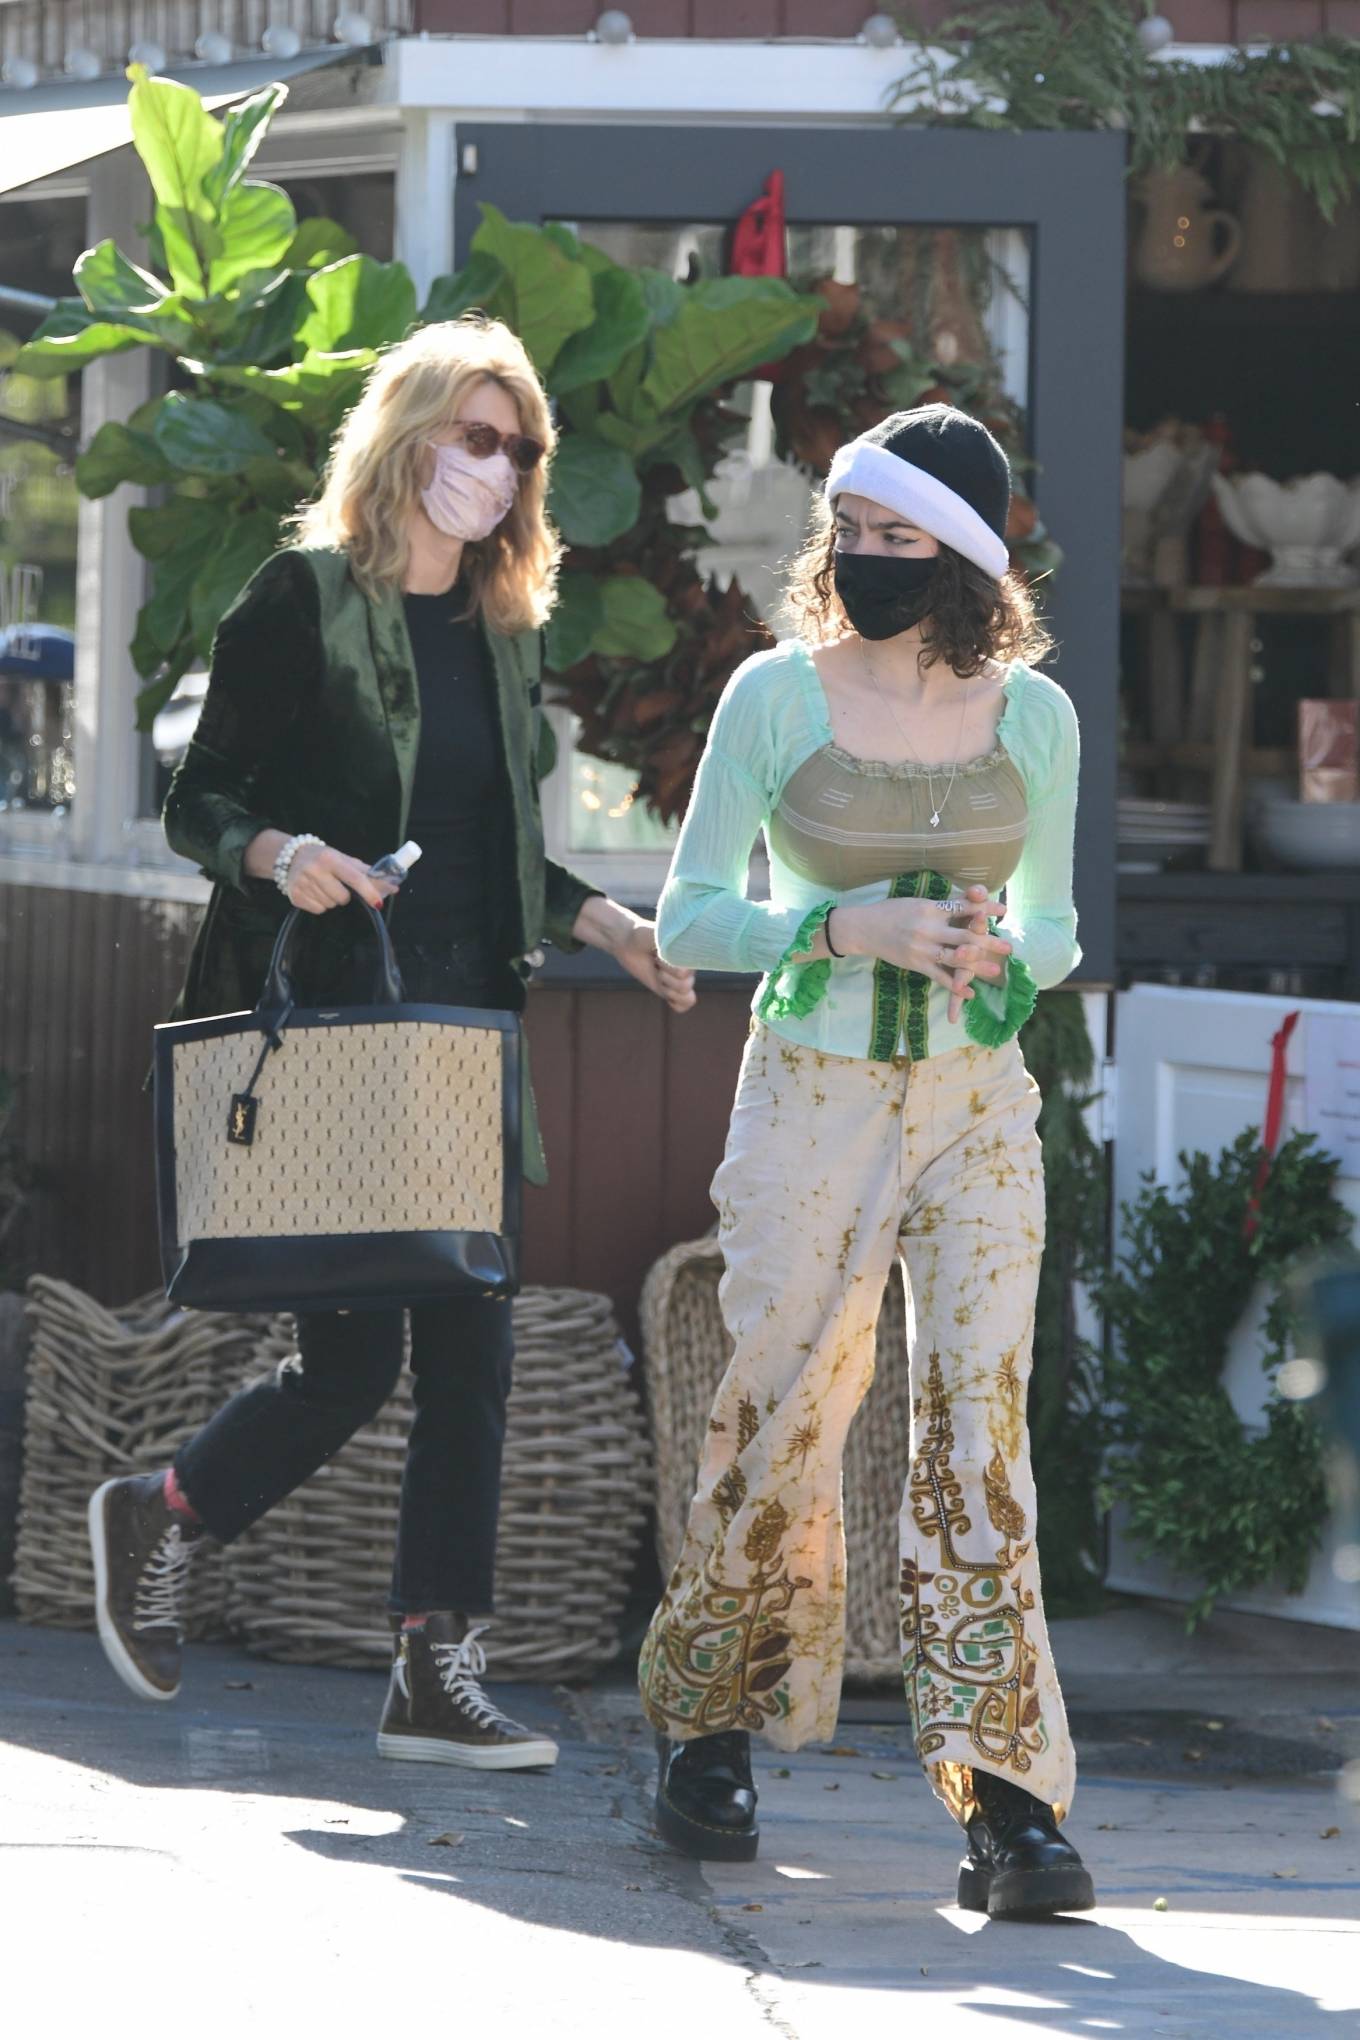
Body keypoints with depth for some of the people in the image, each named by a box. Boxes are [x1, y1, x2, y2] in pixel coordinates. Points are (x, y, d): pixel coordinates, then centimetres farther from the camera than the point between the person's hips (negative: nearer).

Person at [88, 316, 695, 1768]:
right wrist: (277, 854, -24)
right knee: (352, 1358, -8)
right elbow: (198, 800, -5)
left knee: (471, 1350, -1)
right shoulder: (303, 599, -4)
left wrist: (608, 928, 10)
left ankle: (436, 1672, 3)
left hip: (463, 1030, 6)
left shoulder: (502, 629, 16)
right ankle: (156, 1523, 18)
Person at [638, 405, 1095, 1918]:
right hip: (812, 1099, -1)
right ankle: (706, 1735, 24)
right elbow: (689, 915, -1)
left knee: (979, 1423, -8)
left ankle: (1006, 1801, -10)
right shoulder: (777, 695, -2)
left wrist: (1000, 957, -8)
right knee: (779, 1414, 2)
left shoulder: (1032, 714, 4)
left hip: (977, 1108, 1)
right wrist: (852, 928, -16)